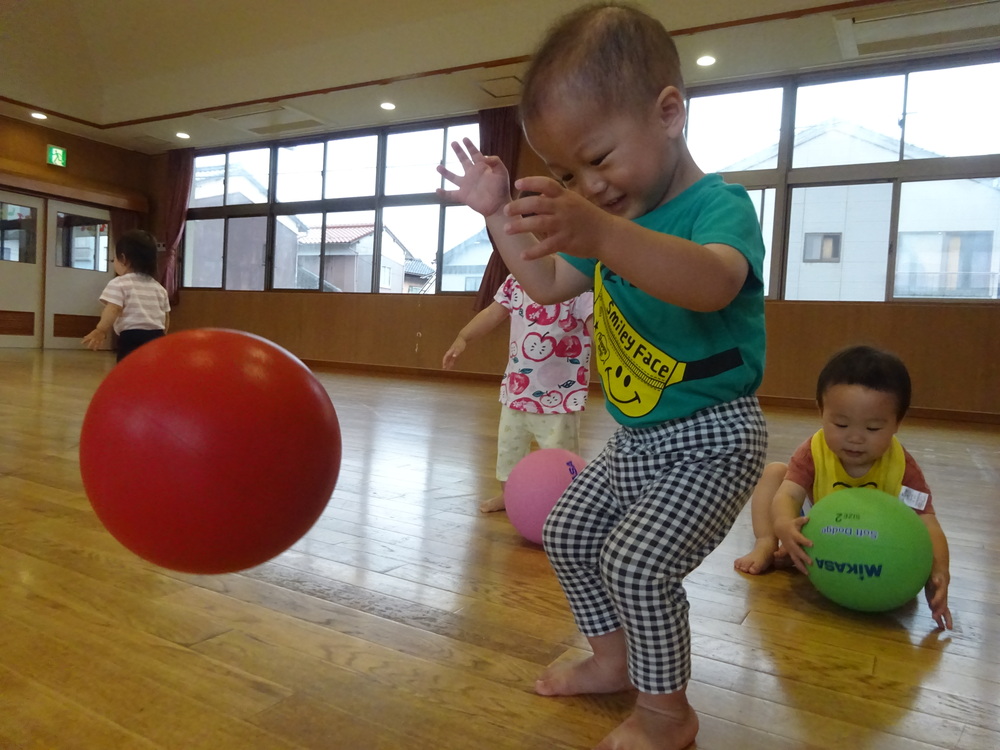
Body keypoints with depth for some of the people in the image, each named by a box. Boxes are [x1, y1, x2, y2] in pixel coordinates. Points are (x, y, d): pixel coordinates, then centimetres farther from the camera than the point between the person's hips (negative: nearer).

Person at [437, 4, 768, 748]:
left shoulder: (719, 206, -22)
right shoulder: (612, 215, 5)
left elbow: (712, 283, -45)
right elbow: (548, 284, 13)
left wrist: (603, 234, -62)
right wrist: (499, 212, 3)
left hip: (711, 440, -9)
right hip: (636, 439, 9)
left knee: (637, 562, -19)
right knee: (568, 531, 16)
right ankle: (613, 659, 35)